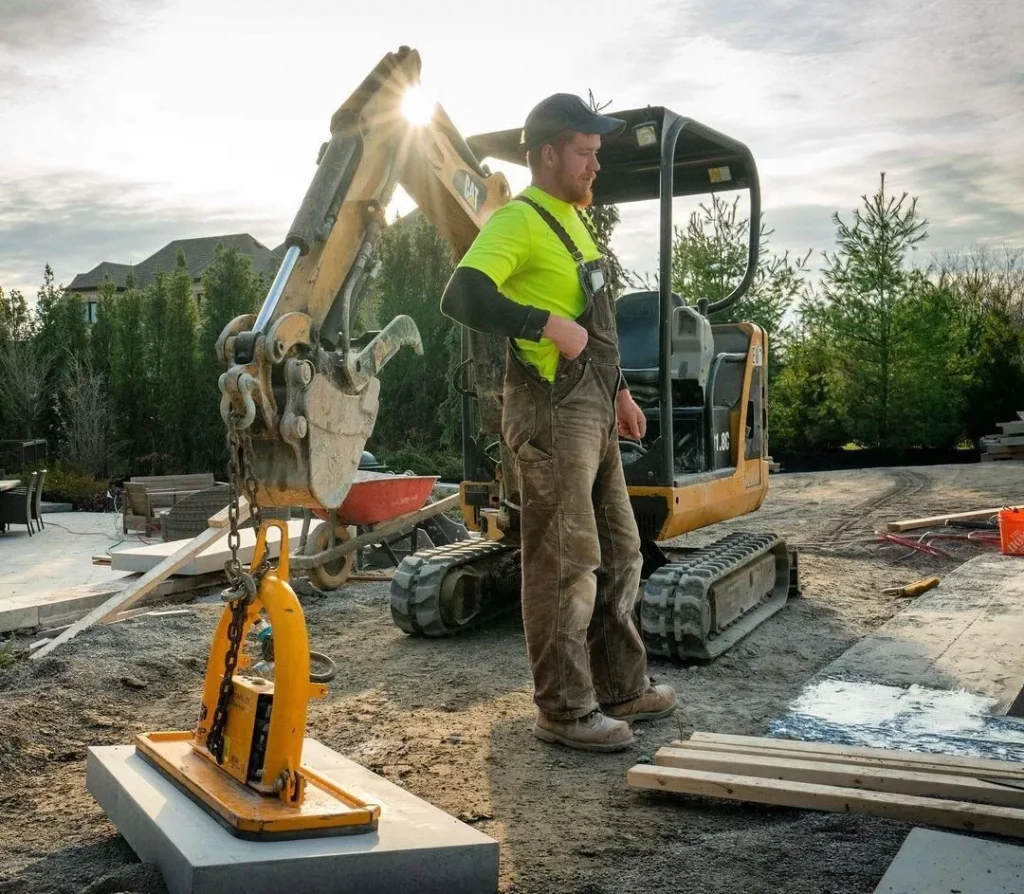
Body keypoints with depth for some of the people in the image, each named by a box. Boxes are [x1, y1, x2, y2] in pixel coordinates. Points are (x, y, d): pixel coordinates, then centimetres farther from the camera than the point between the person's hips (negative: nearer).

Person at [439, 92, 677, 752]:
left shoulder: (573, 218, 19)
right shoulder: (517, 220, -11)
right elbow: (463, 298, -25)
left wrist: (619, 391, 24)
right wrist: (549, 323, -25)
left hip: (594, 408, 10)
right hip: (551, 410, -10)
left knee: (619, 553, 16)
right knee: (565, 564, -4)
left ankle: (621, 686, 29)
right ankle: (565, 711, 9)